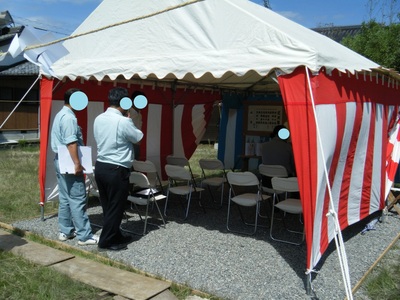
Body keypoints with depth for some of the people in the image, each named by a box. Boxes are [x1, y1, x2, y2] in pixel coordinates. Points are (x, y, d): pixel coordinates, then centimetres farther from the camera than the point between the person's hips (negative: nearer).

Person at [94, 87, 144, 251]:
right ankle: (106, 241, 15)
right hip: (116, 170, -8)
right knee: (115, 207, 6)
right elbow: (138, 137, -3)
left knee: (107, 206, 16)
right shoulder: (123, 121, -18)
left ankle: (116, 236, 31)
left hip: (100, 166, 8)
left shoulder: (98, 119, 4)